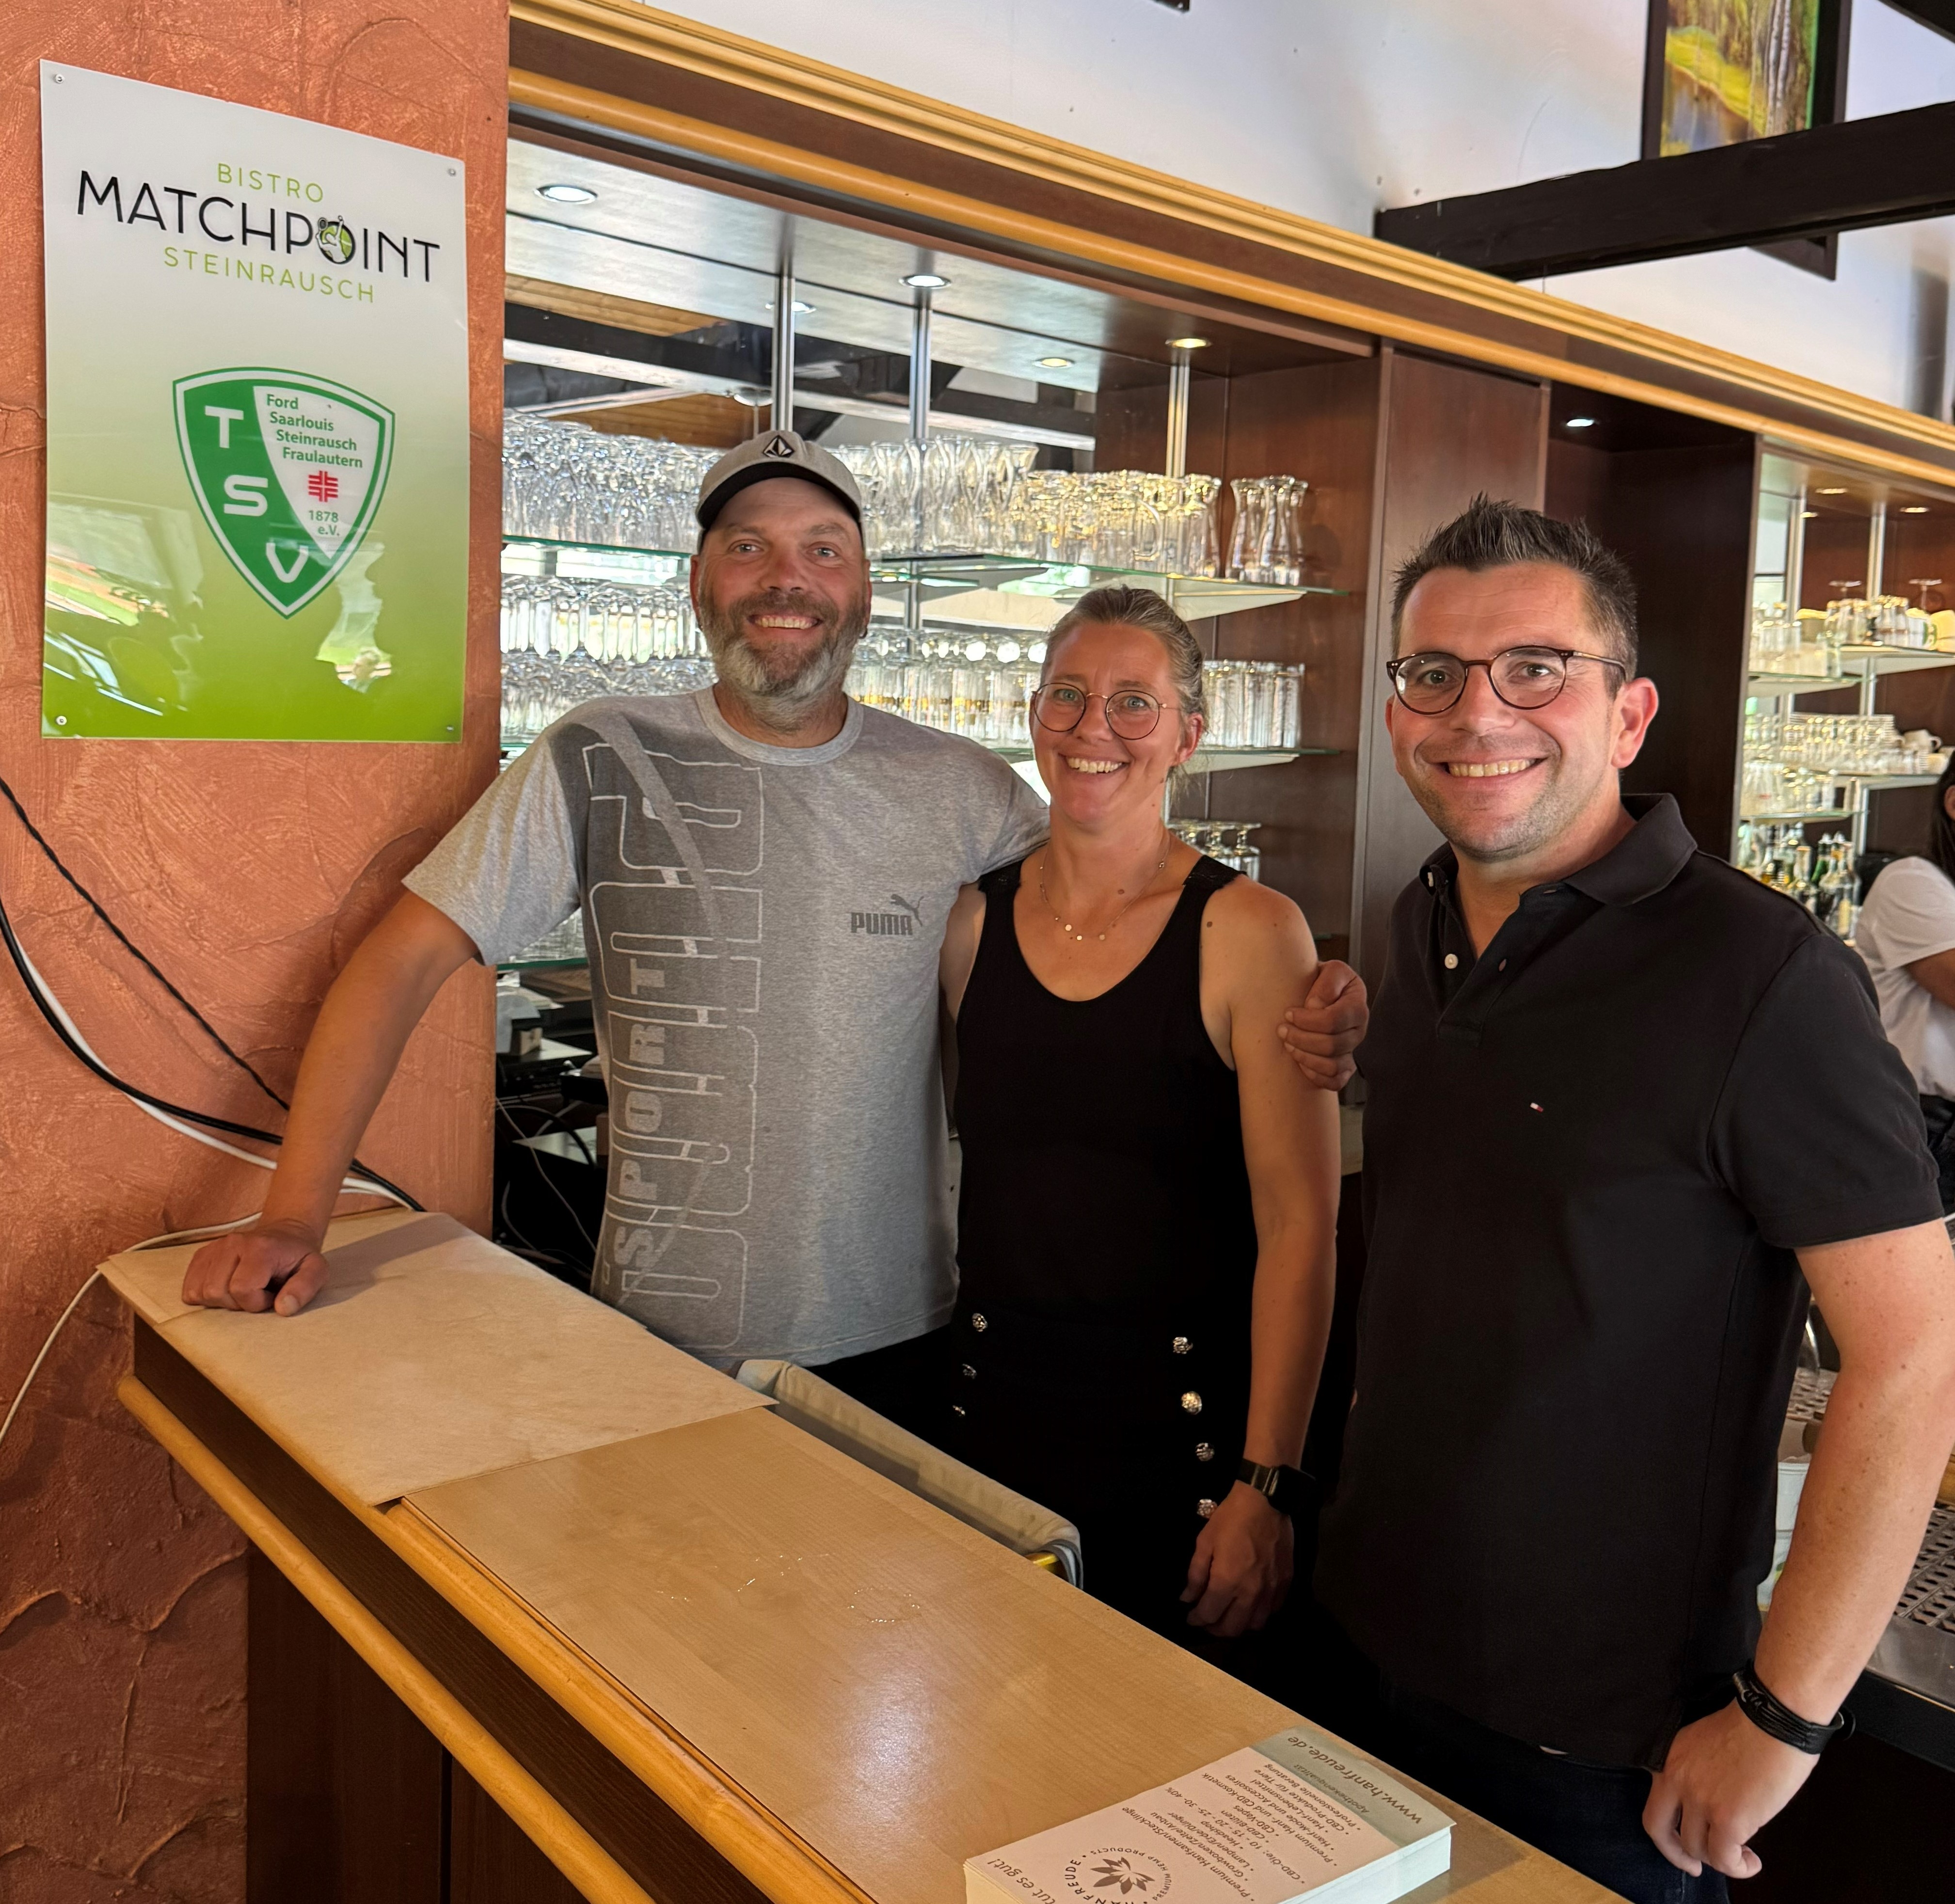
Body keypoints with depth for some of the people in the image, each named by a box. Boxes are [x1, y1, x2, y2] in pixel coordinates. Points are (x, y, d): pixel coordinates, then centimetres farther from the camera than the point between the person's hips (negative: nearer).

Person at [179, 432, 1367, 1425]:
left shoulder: (954, 788, 0)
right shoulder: (604, 766, -6)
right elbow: (405, 962, -6)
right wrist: (296, 1216, -12)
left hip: (895, 1341, 2)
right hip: (663, 1339, -1)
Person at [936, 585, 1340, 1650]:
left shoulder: (1250, 934, -11)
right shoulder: (972, 920, 2)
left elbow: (1299, 1228, -13)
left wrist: (1264, 1485, -15)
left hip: (1179, 1421, -4)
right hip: (993, 1401, 4)